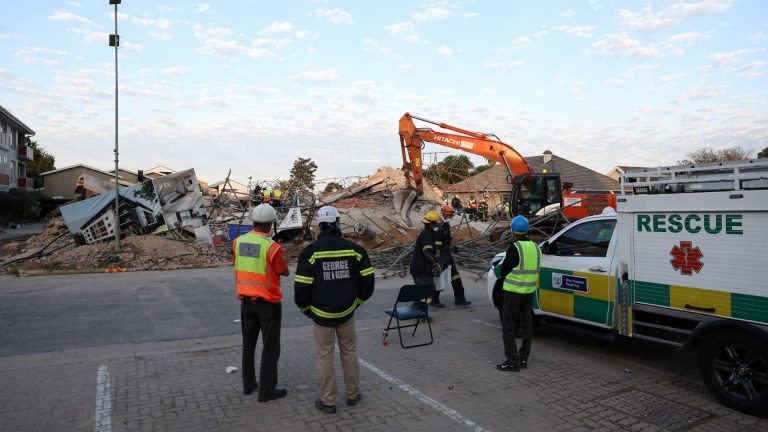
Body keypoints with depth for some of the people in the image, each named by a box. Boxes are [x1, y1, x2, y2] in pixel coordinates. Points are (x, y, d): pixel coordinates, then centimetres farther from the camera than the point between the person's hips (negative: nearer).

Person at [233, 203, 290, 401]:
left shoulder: (238, 242, -3)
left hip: (246, 301, 6)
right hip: (268, 303, -6)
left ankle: (248, 384, 30)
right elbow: (285, 272, -7)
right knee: (270, 347, 6)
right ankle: (267, 390, 13)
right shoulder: (271, 246, -21)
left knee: (248, 344, 19)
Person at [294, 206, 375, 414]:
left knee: (325, 356, 9)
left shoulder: (311, 252, -13)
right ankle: (353, 395, 29)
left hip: (321, 314, -2)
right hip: (347, 312, 2)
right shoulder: (354, 249, -6)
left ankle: (328, 401, 19)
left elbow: (301, 288, -12)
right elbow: (367, 282, -2)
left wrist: (305, 308, 7)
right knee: (349, 352, 17)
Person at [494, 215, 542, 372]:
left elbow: (504, 271, -12)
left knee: (508, 327, 1)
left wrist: (503, 264, 7)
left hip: (513, 292, -7)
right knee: (527, 325, 13)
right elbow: (534, 269, 14)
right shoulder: (536, 247, 4)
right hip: (529, 292, 7)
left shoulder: (515, 248, -18)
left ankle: (512, 361, 1)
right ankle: (523, 358, 21)